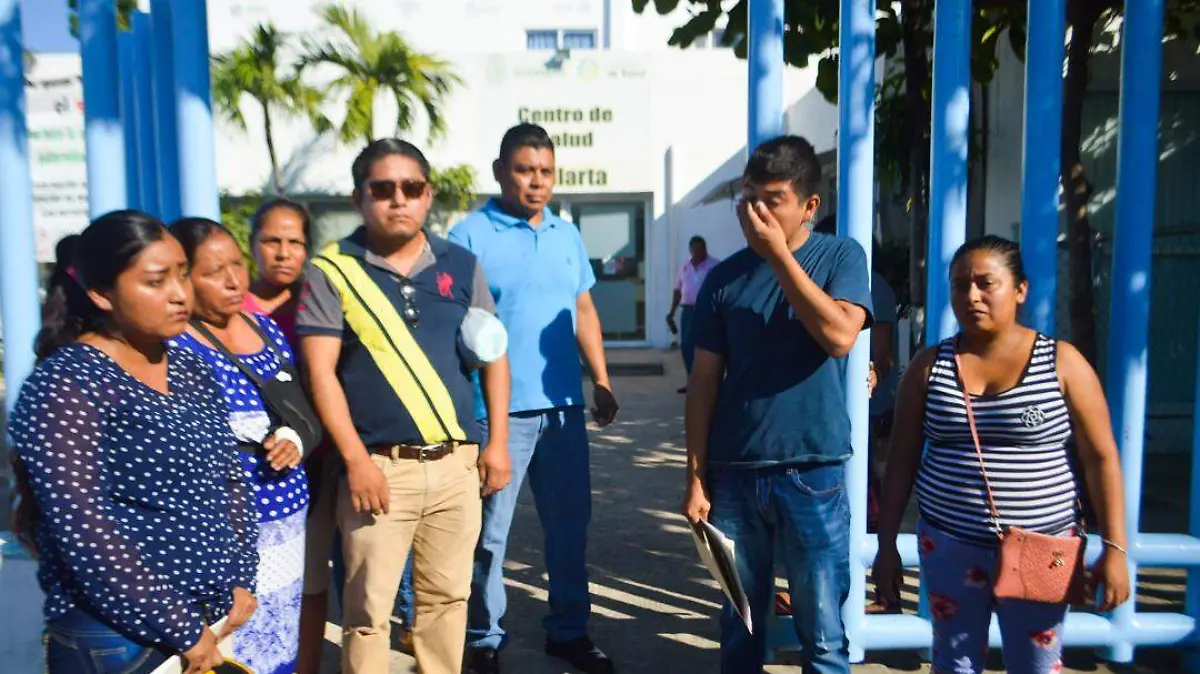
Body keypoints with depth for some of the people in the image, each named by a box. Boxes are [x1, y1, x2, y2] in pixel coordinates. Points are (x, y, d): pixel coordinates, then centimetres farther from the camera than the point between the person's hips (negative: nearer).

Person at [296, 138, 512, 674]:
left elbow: (492, 355, 10)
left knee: (447, 595, 15)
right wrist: (355, 460, -13)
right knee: (368, 608, 5)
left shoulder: (461, 265, 7)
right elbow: (320, 373, -7)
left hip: (457, 462, 3)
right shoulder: (331, 272, -2)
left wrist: (497, 442, 4)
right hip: (380, 465, -3)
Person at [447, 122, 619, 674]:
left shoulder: (567, 234, 11)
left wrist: (601, 382, 12)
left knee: (570, 523, 15)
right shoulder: (469, 236, -6)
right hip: (496, 410, -5)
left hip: (563, 405, 6)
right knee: (489, 531, 6)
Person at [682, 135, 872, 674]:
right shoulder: (724, 277, 4)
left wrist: (780, 253, -18)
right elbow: (704, 381, 4)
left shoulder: (840, 256, -1)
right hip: (734, 473, 2)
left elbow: (839, 336, -19)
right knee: (739, 628, 14)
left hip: (813, 474, -2)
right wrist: (695, 477, 2)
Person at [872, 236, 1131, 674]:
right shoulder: (930, 366, 1)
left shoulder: (1062, 362, -3)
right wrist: (887, 546, 3)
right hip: (948, 548, 2)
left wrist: (1114, 549, -7)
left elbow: (1101, 458, -2)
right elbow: (902, 461, 4)